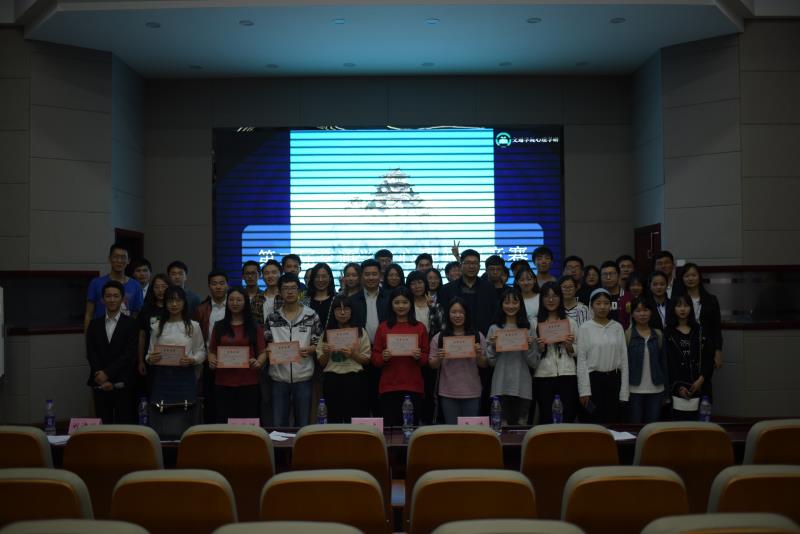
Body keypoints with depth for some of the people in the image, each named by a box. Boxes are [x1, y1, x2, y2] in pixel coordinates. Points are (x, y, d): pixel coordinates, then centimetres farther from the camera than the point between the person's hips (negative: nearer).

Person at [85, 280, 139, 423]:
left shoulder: (131, 324, 1)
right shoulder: (94, 324, 10)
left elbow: (130, 354, -7)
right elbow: (91, 354, 5)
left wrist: (107, 373, -13)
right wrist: (102, 379, -7)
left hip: (123, 386, -2)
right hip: (100, 386, 3)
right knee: (103, 426, 4)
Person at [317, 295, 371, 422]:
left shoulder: (360, 332, 6)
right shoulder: (327, 333, 10)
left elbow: (367, 360, 4)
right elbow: (321, 363, 11)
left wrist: (353, 354, -13)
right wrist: (326, 353, -9)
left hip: (355, 380, -1)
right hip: (332, 381, 2)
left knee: (356, 419, -4)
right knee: (334, 418, 5)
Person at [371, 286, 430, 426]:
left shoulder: (420, 327, 7)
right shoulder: (383, 327, 6)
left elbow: (427, 358, 9)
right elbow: (374, 358, 6)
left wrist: (419, 357, -11)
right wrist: (383, 357, -14)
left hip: (413, 387, 0)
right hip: (389, 387, 0)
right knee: (390, 427, -2)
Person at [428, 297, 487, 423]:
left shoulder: (477, 336, 3)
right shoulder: (439, 338, 1)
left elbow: (484, 365, 7)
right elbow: (432, 365, 4)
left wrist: (479, 355, -13)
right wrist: (439, 358, -17)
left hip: (471, 392, 1)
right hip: (447, 393, -1)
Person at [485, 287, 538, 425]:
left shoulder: (528, 329, 7)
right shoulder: (494, 329, 5)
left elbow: (533, 362, 6)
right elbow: (490, 362, 6)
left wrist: (530, 346, -10)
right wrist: (492, 346, -10)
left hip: (522, 386, 1)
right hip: (501, 386, -1)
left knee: (521, 424, 5)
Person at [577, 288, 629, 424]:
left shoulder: (618, 327, 5)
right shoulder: (585, 328, -3)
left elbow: (624, 358, 6)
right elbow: (581, 360, -4)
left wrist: (624, 391, 2)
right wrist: (584, 390, -8)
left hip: (613, 379, 3)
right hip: (593, 378, -3)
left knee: (613, 421, 6)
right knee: (595, 422, 0)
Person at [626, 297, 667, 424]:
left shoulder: (658, 335, 7)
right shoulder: (627, 334, -3)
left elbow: (663, 362, 10)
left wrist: (665, 393, 9)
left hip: (655, 390, 3)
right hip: (634, 390, -3)